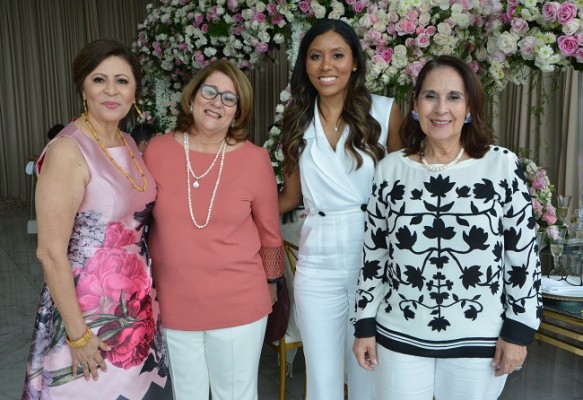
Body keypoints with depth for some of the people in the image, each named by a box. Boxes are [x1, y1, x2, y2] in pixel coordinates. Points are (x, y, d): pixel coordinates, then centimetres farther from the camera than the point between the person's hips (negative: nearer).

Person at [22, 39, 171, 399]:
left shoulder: (128, 143, 4)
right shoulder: (68, 151, -19)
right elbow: (51, 253, -20)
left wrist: (146, 294, 9)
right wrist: (77, 334, -17)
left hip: (137, 305, 7)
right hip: (89, 308, -7)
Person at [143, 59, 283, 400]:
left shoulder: (255, 159, -9)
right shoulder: (157, 151, -6)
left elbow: (269, 231, 2)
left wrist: (271, 284, 12)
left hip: (239, 304, -1)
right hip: (174, 305, 2)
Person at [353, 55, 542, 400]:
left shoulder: (503, 165, -8)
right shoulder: (391, 169, -2)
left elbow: (523, 253, -3)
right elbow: (374, 252, 2)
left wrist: (519, 329, -4)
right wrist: (365, 324, 3)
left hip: (479, 341, -1)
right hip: (399, 337, 2)